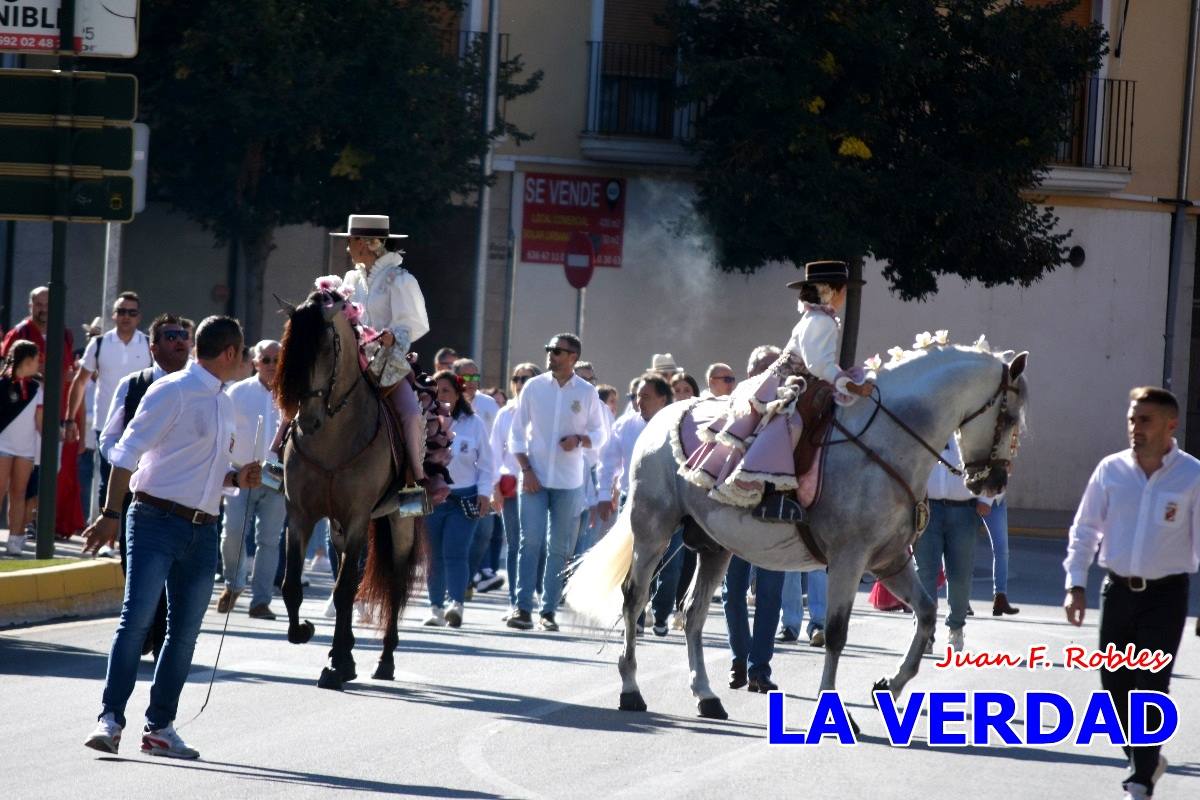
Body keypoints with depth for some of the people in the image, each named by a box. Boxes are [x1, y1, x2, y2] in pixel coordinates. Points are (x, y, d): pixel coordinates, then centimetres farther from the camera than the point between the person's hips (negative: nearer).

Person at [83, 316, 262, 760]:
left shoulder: (223, 403, 19)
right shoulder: (173, 391, -6)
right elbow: (128, 451, -11)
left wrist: (236, 478, 8)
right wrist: (111, 514, -16)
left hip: (202, 531, 8)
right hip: (157, 519, -8)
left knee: (185, 633, 6)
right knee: (137, 617, -14)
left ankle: (159, 727, 12)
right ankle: (110, 718, -14)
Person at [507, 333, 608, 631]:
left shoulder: (587, 393, 2)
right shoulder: (533, 387, 2)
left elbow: (600, 433, 9)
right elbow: (517, 433, 4)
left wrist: (580, 439, -13)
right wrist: (525, 469, -7)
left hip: (569, 483, 1)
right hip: (535, 478, -1)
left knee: (560, 548, 3)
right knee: (530, 542, -8)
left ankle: (549, 610, 9)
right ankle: (523, 607, -6)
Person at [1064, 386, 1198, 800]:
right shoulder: (1110, 470, 1)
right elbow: (1085, 529, 8)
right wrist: (1075, 584, 0)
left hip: (1165, 595, -4)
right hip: (1118, 591, 4)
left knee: (1150, 690, -7)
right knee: (1114, 687, 9)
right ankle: (1145, 760, 31)